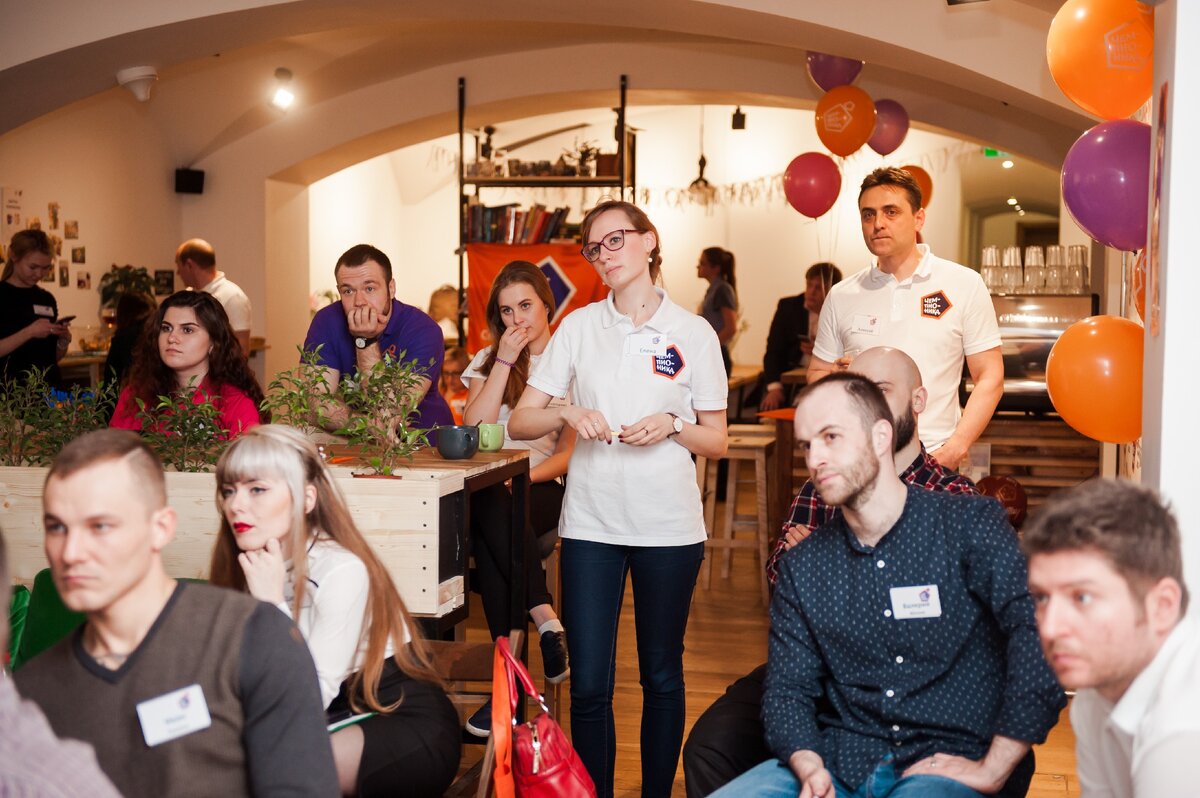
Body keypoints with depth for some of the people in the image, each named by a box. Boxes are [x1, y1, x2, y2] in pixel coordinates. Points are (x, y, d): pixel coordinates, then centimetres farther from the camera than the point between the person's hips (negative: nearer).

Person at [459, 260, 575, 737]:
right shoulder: (485, 361, 15)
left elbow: (571, 452, 0)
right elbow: (474, 431, -3)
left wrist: (523, 476, -18)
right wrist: (505, 361, -5)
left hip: (545, 488, -2)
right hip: (490, 490, 2)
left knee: (491, 517, -36)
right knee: (488, 511, -36)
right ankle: (546, 620, -32)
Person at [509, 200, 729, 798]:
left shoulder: (694, 334, 3)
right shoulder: (578, 327, 6)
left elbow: (717, 442, 7)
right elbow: (519, 422, 5)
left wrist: (672, 425, -13)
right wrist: (568, 415, -14)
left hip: (669, 525, 0)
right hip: (591, 522, 1)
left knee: (662, 676, 10)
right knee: (588, 682, 0)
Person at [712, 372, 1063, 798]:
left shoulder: (969, 526, -4)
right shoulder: (802, 567, 10)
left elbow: (1040, 629, -17)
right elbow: (787, 687, 7)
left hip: (949, 763, -3)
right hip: (839, 763, 4)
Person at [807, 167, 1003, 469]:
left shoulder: (964, 285, 4)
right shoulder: (842, 296, 10)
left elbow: (989, 378, 2)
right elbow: (816, 374, 16)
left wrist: (955, 448, -10)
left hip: (933, 456, -2)